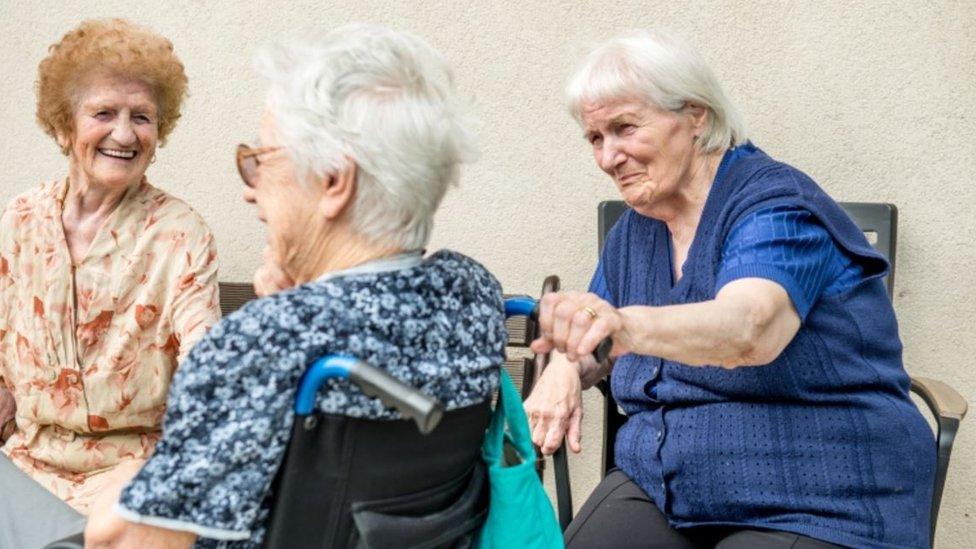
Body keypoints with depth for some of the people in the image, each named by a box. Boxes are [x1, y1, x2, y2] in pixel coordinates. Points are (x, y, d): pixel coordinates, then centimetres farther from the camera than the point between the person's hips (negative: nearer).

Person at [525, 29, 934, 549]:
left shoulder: (778, 205, -12)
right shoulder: (631, 233, 10)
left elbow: (750, 327, -32)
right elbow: (593, 344, 18)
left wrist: (625, 325, -51)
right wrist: (563, 372, -7)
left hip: (816, 507, -5)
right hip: (663, 483, 6)